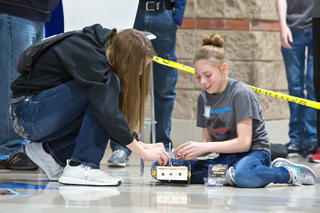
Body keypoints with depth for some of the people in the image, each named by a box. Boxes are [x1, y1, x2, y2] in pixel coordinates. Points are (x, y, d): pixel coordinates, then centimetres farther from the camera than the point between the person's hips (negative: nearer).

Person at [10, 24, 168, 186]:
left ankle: (51, 150, 7)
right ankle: (80, 167, -23)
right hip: (29, 110, -9)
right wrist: (142, 152, -25)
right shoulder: (89, 56, -23)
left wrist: (140, 145, -3)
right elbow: (106, 111, -29)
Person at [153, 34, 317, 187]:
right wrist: (192, 152, -12)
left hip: (254, 152, -7)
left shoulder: (241, 93, -12)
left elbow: (244, 142, -18)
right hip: (225, 157, 7)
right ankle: (227, 174, -17)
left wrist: (204, 147, -22)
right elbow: (208, 141, 11)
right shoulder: (203, 98, 9)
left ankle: (290, 173, -16)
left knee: (244, 176, -46)